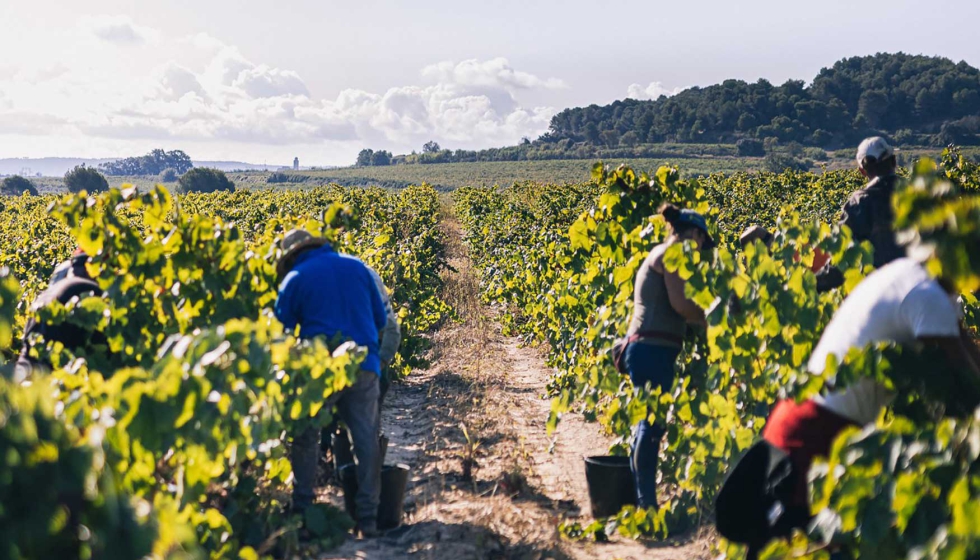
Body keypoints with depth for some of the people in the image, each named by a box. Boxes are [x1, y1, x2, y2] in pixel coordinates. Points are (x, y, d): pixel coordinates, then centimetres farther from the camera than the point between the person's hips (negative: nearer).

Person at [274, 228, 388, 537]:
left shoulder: (295, 278, 2)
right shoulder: (357, 266, 11)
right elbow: (380, 319, 15)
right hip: (364, 365, 3)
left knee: (306, 438, 13)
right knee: (367, 441, 5)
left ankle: (301, 511, 14)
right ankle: (368, 518, 4)